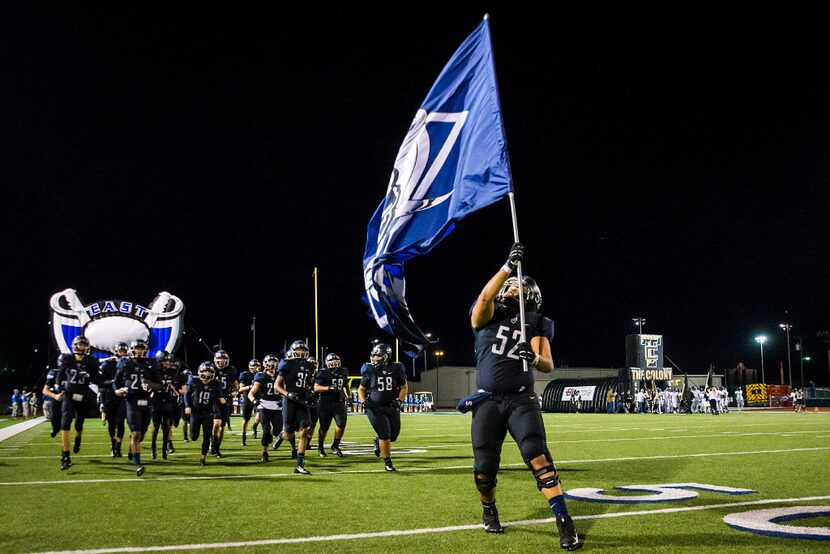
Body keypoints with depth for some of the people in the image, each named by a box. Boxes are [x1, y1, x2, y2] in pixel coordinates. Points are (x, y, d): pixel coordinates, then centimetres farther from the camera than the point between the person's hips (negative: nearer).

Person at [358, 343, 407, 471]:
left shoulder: (396, 369, -5)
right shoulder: (369, 370, -6)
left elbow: (404, 387, 6)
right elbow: (361, 389, 6)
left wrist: (399, 400, -10)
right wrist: (364, 401, -11)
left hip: (392, 407, 3)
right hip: (375, 408, -2)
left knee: (393, 436, 8)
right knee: (385, 435, -9)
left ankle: (377, 440, 42)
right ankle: (387, 463, 8)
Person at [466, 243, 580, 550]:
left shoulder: (535, 324, 9)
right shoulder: (487, 317, 6)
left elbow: (549, 365, -1)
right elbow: (485, 296, -18)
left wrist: (535, 358, -23)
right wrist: (508, 267, -25)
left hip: (521, 399, 0)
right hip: (488, 401, 0)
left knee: (538, 456, -19)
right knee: (484, 468, -1)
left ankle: (565, 524, -16)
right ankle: (489, 511, 30)